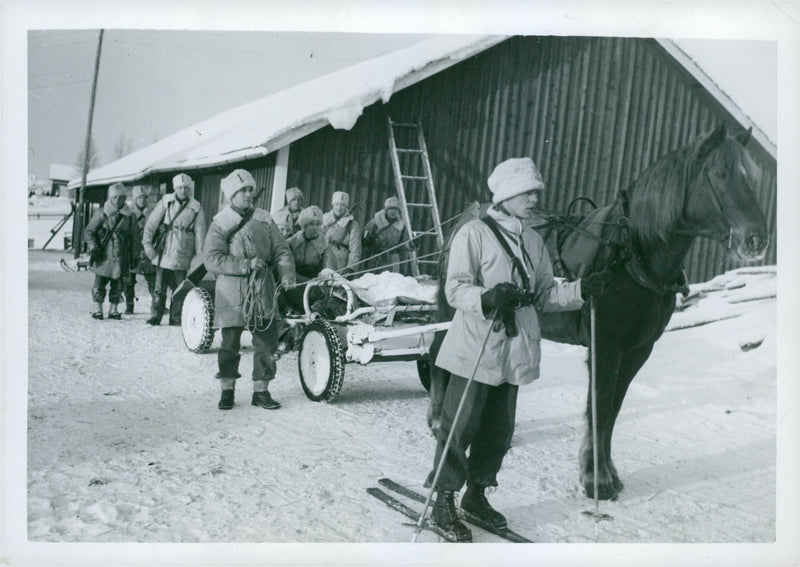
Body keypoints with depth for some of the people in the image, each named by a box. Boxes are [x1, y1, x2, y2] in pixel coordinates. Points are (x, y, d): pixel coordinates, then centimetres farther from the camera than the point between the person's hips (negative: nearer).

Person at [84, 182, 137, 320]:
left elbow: (134, 236, 14)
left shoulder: (129, 216, 6)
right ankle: (97, 309, 10)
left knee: (118, 285, 5)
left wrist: (133, 256, 10)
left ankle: (113, 309, 16)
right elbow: (89, 231, 4)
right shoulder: (102, 214, 1)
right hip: (103, 256, -2)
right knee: (99, 283, -1)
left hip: (121, 257, 2)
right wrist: (93, 246, -10)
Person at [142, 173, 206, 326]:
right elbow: (151, 223, 4)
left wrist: (199, 254, -1)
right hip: (163, 251, 0)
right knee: (160, 286, 0)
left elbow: (200, 231, 5)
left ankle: (176, 319, 12)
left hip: (182, 255, 0)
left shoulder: (196, 207, 5)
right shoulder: (166, 202, 5)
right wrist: (147, 243, -5)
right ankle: (155, 316, 10)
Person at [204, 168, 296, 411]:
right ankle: (227, 391, 19)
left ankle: (261, 391, 15)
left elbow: (282, 250, 8)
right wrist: (246, 265, -17)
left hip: (263, 290, 3)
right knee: (230, 343, 2)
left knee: (267, 341, 2)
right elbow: (212, 260, -9)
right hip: (232, 292, -3)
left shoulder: (264, 220, 11)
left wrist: (287, 274, -10)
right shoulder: (220, 224, 1)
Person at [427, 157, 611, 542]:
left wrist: (582, 290, 2)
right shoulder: (474, 233, -7)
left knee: (499, 430, 13)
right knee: (460, 427, -1)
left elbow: (544, 295, 16)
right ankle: (444, 499, 13)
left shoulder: (533, 241, 14)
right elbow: (455, 289, -13)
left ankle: (476, 493, 30)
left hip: (515, 352, 7)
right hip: (475, 349, -6)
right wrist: (487, 298, -31)